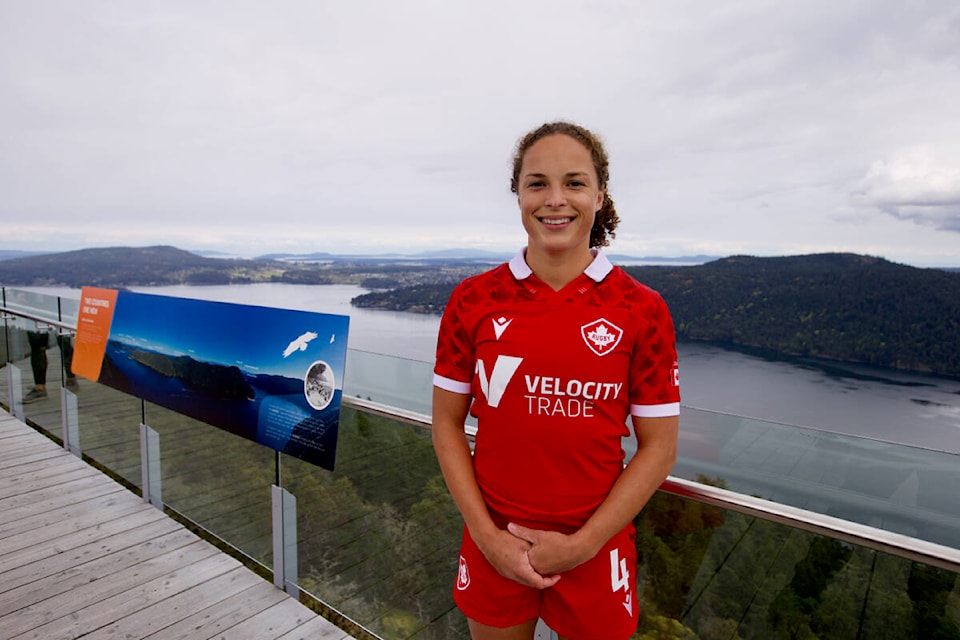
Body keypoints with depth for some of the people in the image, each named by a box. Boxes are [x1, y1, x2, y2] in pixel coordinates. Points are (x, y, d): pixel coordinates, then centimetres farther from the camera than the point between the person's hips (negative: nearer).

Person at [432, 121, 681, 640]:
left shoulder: (642, 310, -9)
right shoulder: (473, 300, -7)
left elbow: (658, 448, -5)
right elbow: (447, 425, -1)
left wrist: (582, 545, -10)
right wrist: (486, 535, -8)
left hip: (595, 549, 0)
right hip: (495, 543, 1)